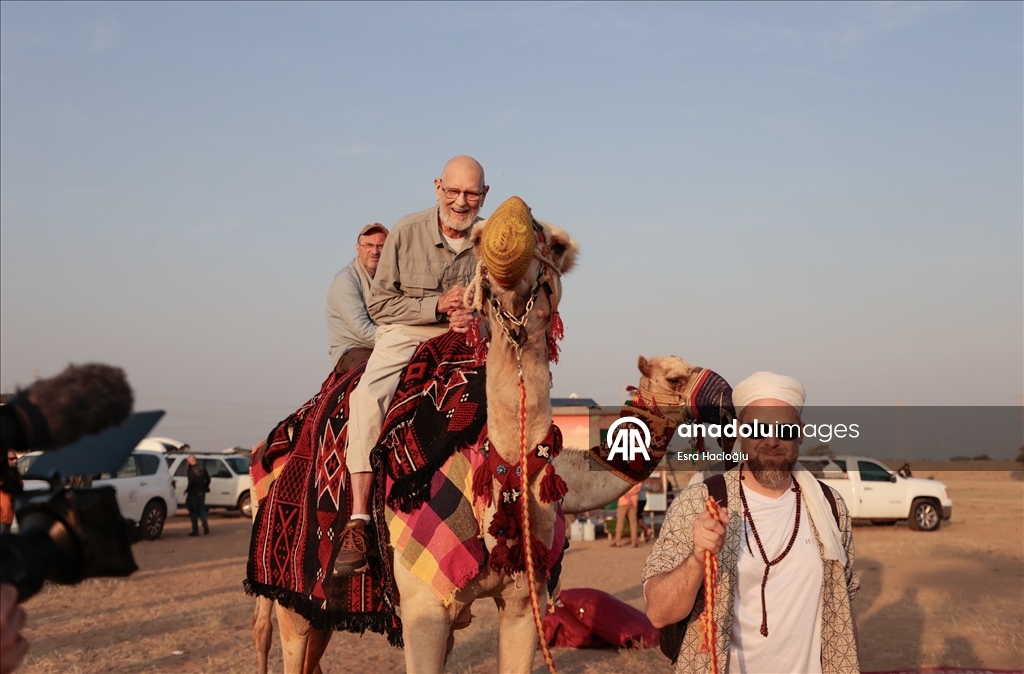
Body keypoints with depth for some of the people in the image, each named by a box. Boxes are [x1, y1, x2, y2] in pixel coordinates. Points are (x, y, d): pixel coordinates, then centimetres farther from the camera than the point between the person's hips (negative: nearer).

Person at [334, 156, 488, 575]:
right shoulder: (406, 233, -4)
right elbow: (380, 304, -1)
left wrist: (478, 320, -15)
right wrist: (437, 305, -14)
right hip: (405, 336, -2)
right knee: (367, 398, -31)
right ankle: (358, 523, -30)